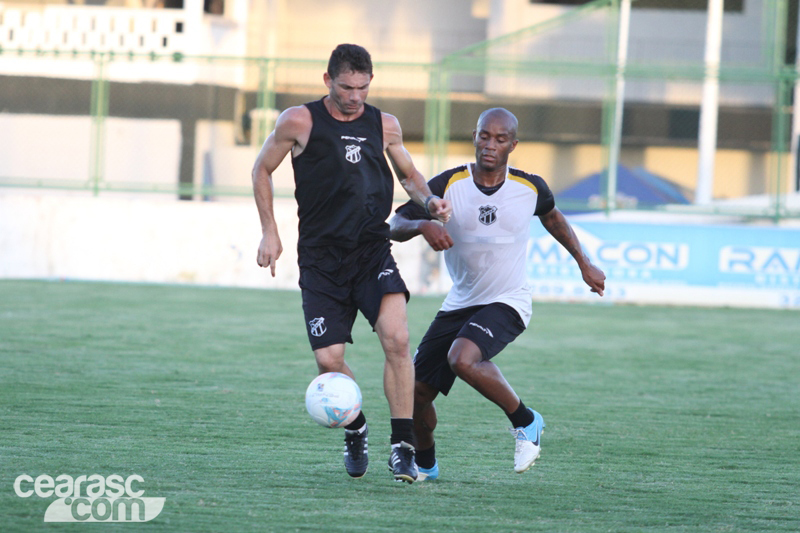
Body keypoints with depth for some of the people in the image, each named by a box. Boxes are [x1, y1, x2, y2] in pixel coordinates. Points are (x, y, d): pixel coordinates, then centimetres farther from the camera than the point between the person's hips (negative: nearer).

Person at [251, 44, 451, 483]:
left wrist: (428, 201, 2)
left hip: (372, 250, 1)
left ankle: (402, 447, -13)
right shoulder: (299, 122, -2)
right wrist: (269, 232, 5)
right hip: (321, 259, -1)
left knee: (397, 338, -21)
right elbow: (262, 169, 10)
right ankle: (355, 431, 24)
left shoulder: (385, 126, 7)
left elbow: (409, 175, 24)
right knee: (329, 360, -8)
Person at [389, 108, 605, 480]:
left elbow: (551, 216, 17)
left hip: (508, 303, -3)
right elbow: (395, 226, -12)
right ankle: (425, 463, 29)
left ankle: (524, 421, -11)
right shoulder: (448, 184, -10)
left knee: (462, 359, -32)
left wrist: (584, 264, 23)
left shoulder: (530, 188, -6)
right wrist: (422, 224, -34)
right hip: (460, 304, 3)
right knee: (417, 392, 0)